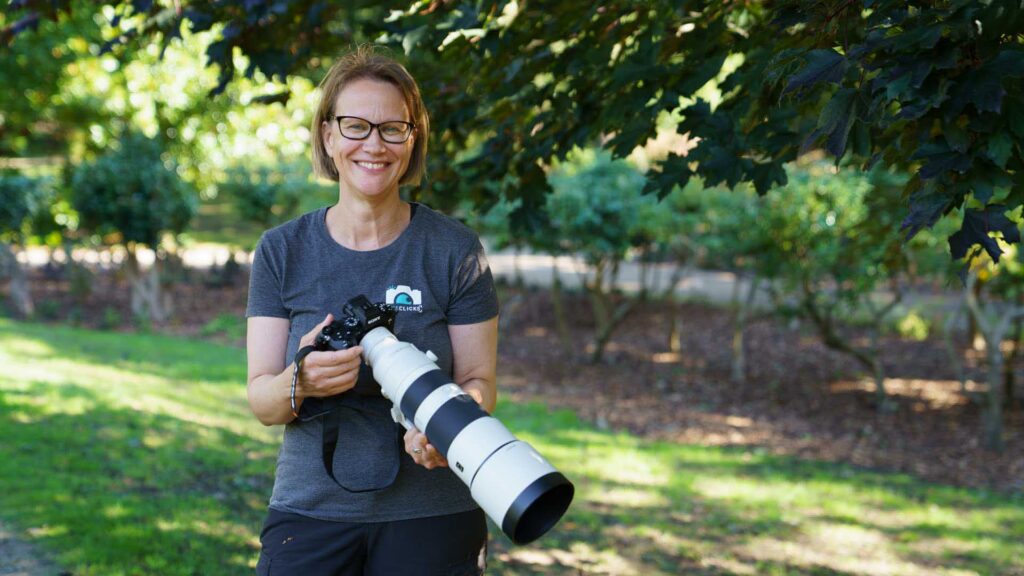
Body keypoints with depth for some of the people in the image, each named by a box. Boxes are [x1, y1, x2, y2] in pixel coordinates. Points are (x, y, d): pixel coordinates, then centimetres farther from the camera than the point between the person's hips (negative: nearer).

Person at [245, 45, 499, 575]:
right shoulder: (282, 251, 1)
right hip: (310, 511, 1)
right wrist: (301, 383, -24)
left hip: (430, 514, -1)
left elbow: (478, 381, -1)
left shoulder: (454, 250, -2)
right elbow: (261, 401, -2)